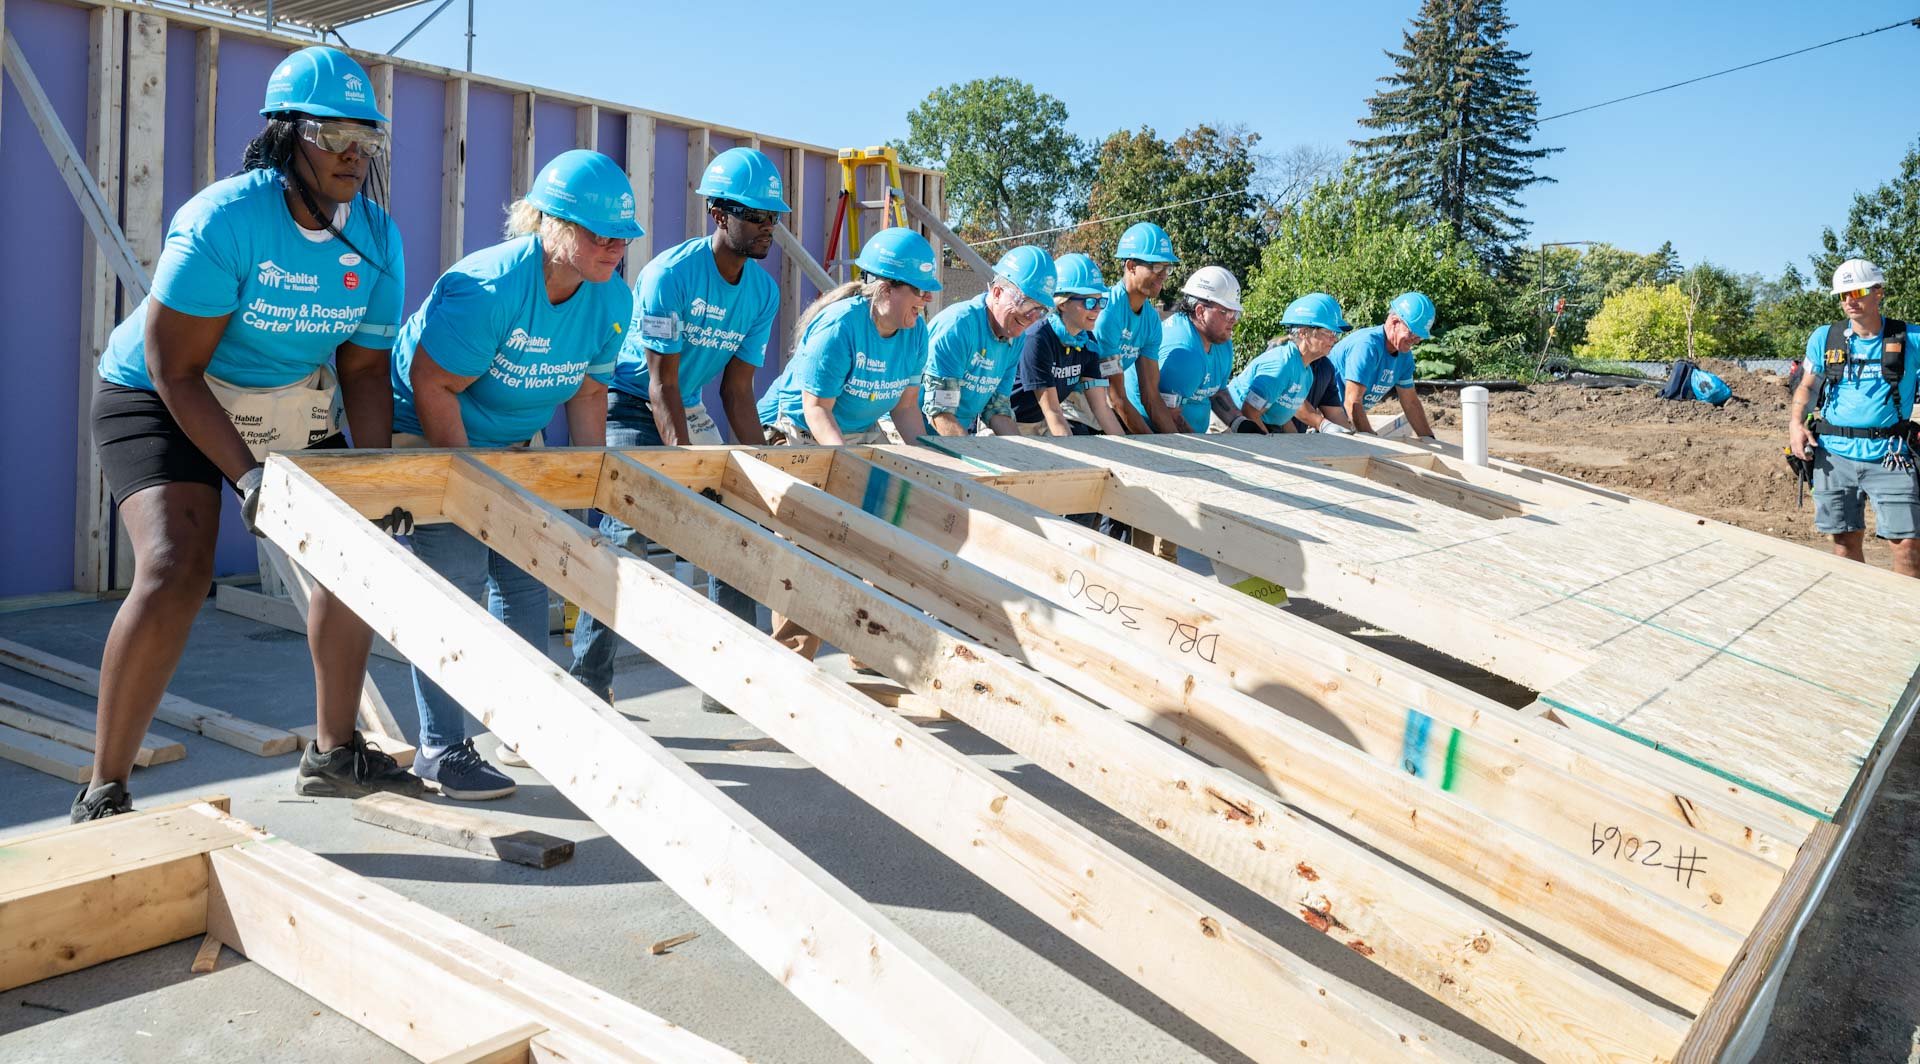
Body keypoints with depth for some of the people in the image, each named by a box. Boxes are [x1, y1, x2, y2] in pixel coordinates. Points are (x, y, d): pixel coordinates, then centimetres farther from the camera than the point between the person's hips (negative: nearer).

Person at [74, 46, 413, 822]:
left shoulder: (378, 239, -9)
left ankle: (333, 752, 21)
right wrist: (246, 475, -32)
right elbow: (174, 368, -24)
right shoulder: (225, 219, -27)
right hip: (159, 399, -6)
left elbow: (364, 368, -7)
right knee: (175, 570, -24)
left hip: (289, 407, 7)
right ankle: (103, 797, -12)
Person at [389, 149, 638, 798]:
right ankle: (440, 749, -3)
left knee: (526, 574, 5)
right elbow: (433, 385, -25)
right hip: (425, 437, -7)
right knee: (456, 581, -12)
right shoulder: (489, 287, -30)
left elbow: (586, 393, 3)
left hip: (509, 444, 7)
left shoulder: (613, 301, -8)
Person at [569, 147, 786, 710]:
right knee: (628, 536, -19)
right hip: (631, 406, -7)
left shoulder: (764, 292, -4)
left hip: (691, 410, 7)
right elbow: (662, 383, -25)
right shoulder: (670, 274, -23)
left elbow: (738, 388, -2)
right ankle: (588, 683, -8)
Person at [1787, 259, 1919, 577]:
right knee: (1846, 540, 9)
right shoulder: (1824, 338, 7)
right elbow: (1807, 385, 18)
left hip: (1888, 456, -2)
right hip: (1834, 454, 2)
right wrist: (1795, 423, 0)